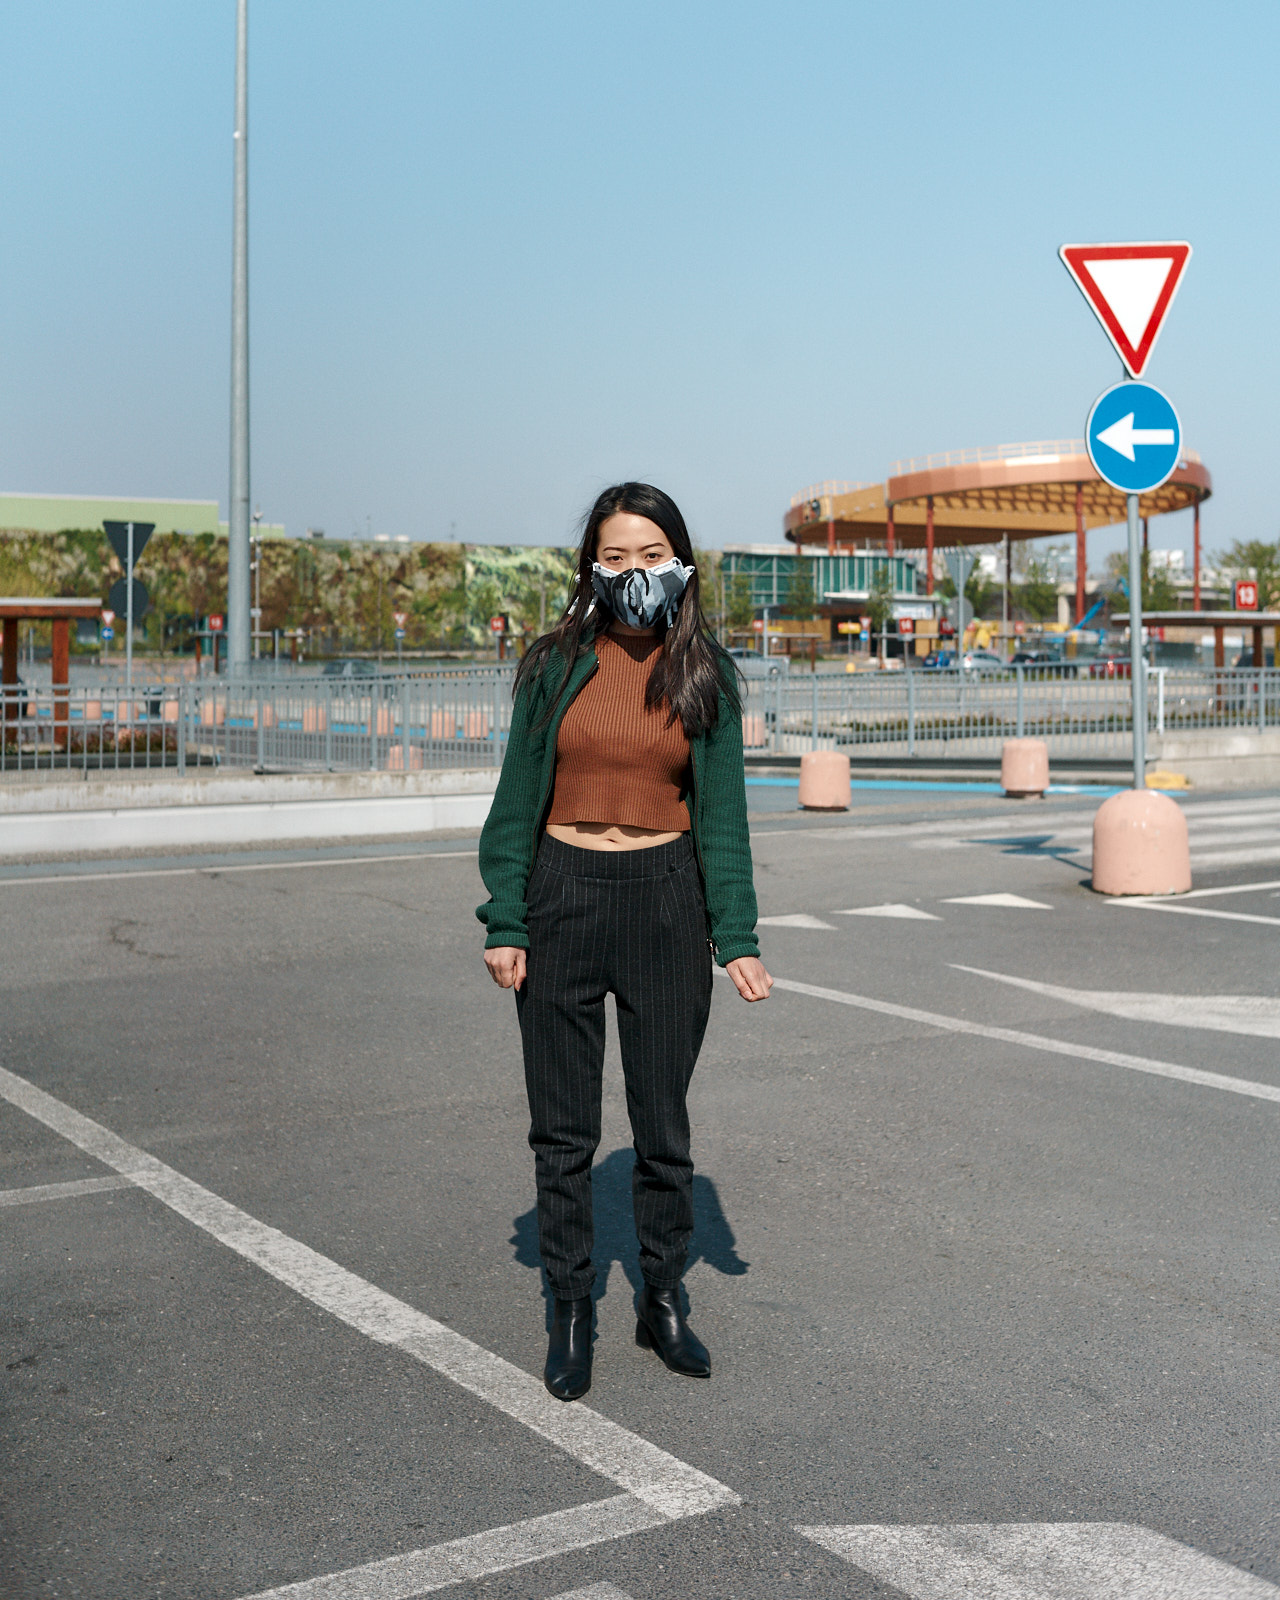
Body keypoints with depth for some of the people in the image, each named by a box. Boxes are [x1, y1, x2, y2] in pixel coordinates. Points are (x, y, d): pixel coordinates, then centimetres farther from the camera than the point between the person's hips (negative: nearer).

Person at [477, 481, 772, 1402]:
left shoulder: (705, 675, 2)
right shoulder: (557, 664, 0)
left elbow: (722, 811, 1)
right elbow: (518, 798, 2)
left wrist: (737, 937, -5)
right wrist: (504, 921, -4)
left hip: (666, 901, 0)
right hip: (563, 895, 0)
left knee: (664, 1119, 9)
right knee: (563, 1126, 7)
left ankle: (664, 1302, 27)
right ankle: (571, 1312, 22)